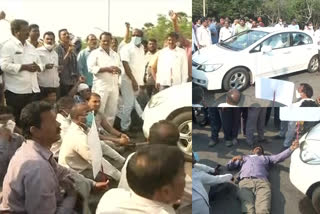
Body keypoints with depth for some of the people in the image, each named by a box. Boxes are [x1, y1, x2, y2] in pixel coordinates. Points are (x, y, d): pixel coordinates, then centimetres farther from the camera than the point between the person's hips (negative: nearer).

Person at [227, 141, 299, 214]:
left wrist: (291, 148, 12)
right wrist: (233, 159, 17)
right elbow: (229, 166, 38)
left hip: (262, 182, 0)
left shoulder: (266, 158, 42)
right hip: (245, 182, 0)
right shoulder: (244, 157, 42)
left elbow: (280, 156, 27)